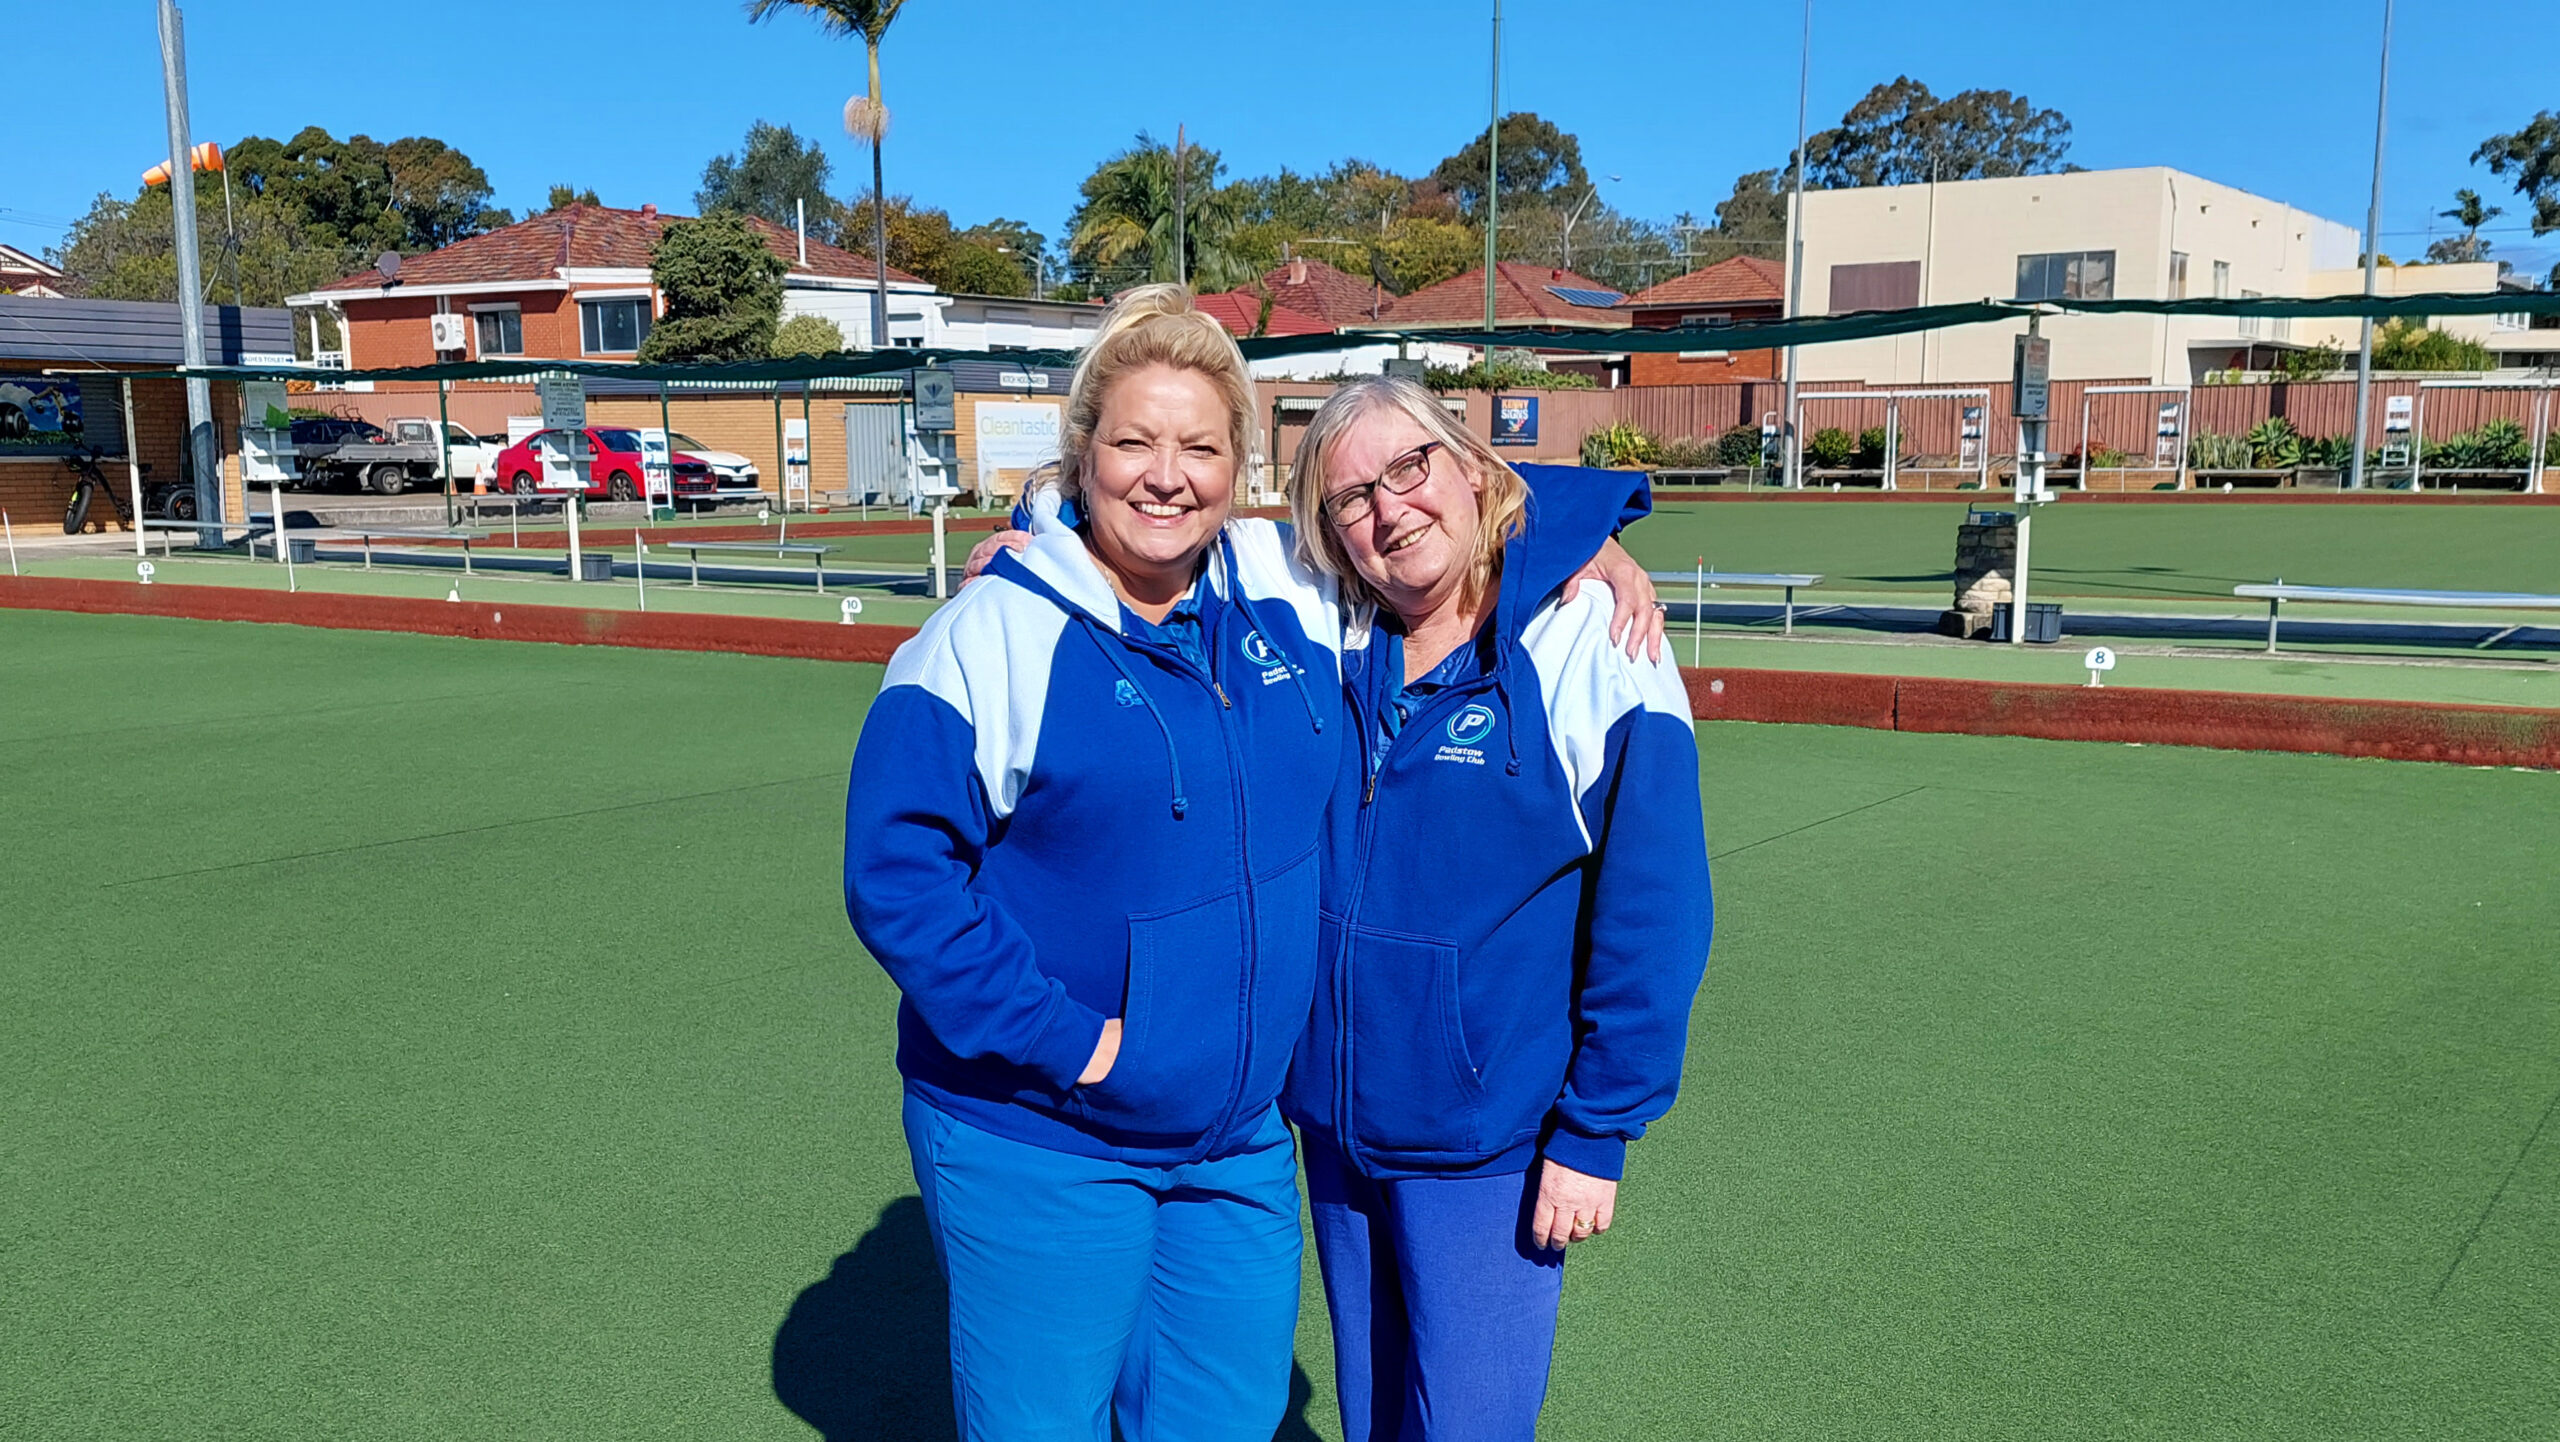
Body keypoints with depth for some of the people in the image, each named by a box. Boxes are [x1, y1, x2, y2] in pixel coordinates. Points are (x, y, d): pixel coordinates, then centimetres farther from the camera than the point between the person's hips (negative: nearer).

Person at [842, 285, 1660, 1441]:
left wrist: (1602, 541, 2)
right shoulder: (990, 638, -14)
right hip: (1038, 1148, -4)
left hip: (1241, 1140, 5)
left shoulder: (1291, 593, 1)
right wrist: (1060, 1039, -19)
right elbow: (895, 871, -17)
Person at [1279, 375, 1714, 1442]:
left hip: (1489, 1153, -5)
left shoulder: (1593, 654, -12)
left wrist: (1595, 1136, -12)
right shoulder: (1328, 654, 1)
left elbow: (1652, 917, -12)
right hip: (1333, 1127, 5)